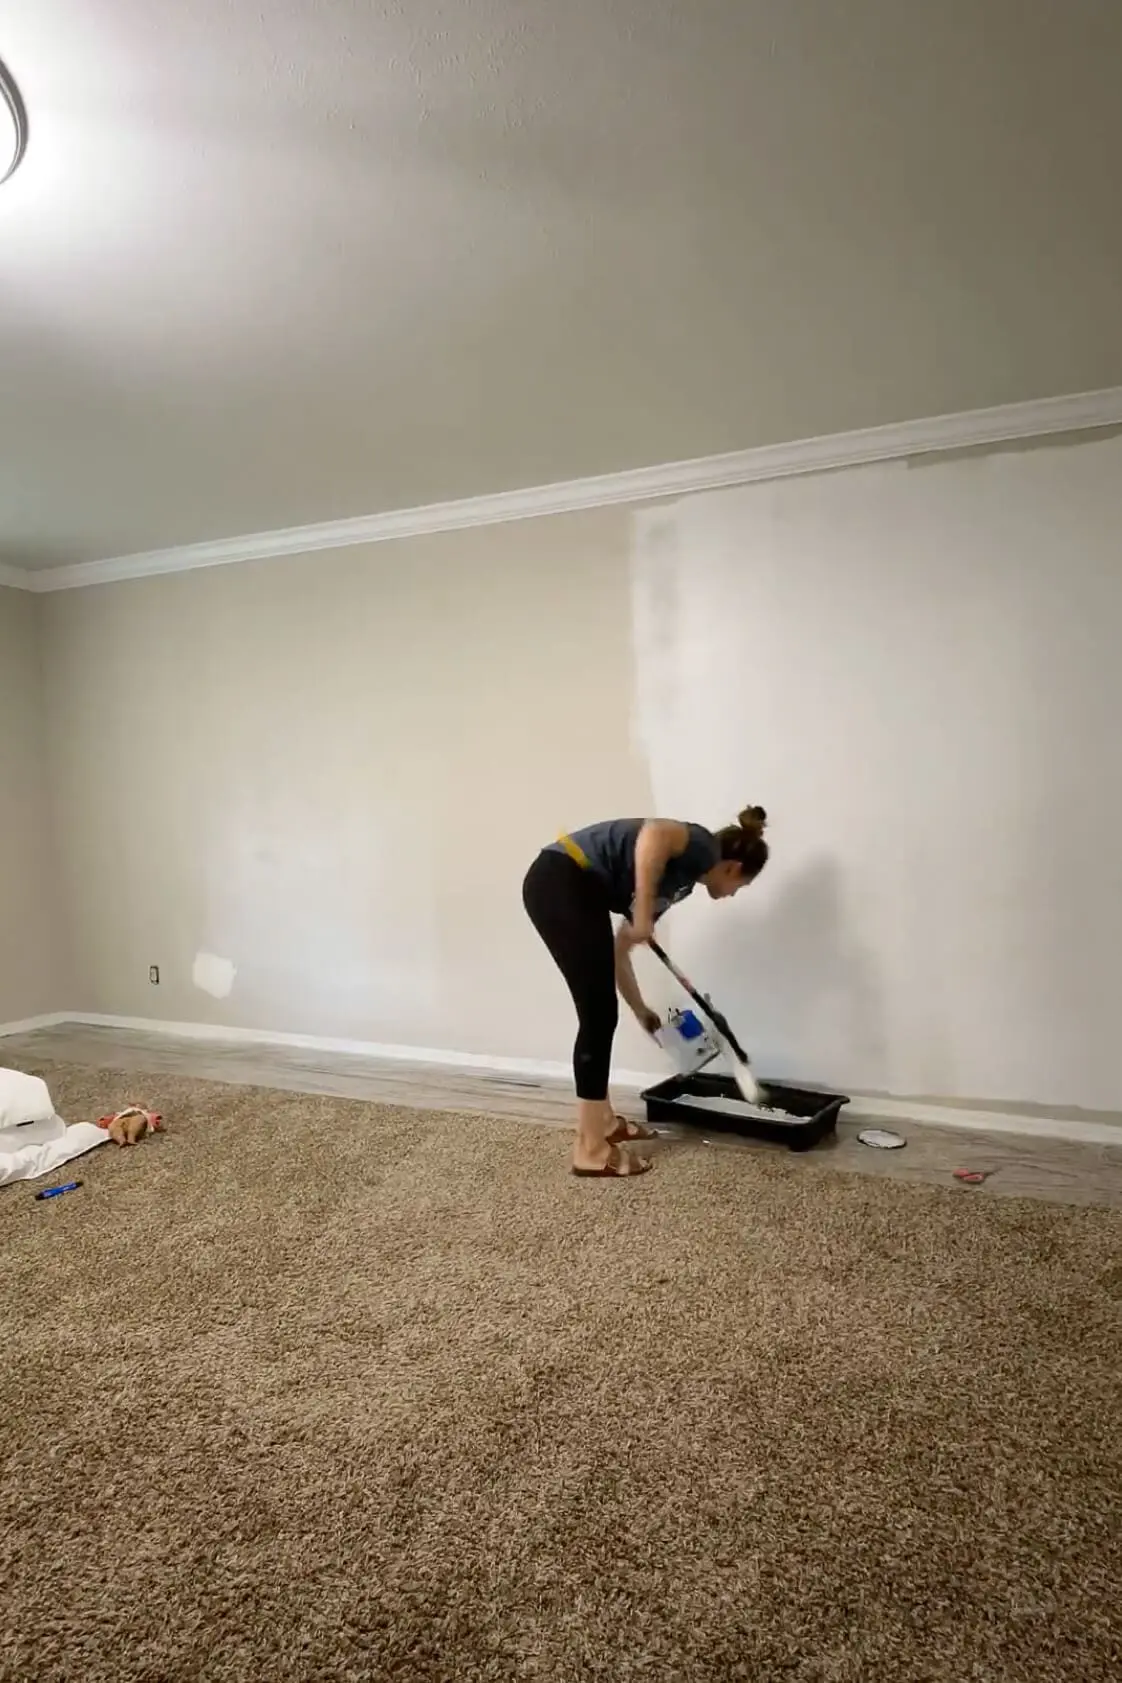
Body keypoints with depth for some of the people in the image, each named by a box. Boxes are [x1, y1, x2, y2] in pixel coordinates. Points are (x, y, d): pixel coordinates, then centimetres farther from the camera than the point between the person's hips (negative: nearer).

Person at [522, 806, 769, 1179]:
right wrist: (642, 915, -20)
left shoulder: (681, 879, 26)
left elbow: (618, 949, 30)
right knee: (599, 1016, -2)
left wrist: (641, 1009, 37)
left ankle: (602, 1121, 33)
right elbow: (653, 833, -23)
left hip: (566, 889, 10)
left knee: (601, 1014, 18)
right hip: (563, 884, -10)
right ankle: (591, 1150, 6)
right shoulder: (703, 847, 3)